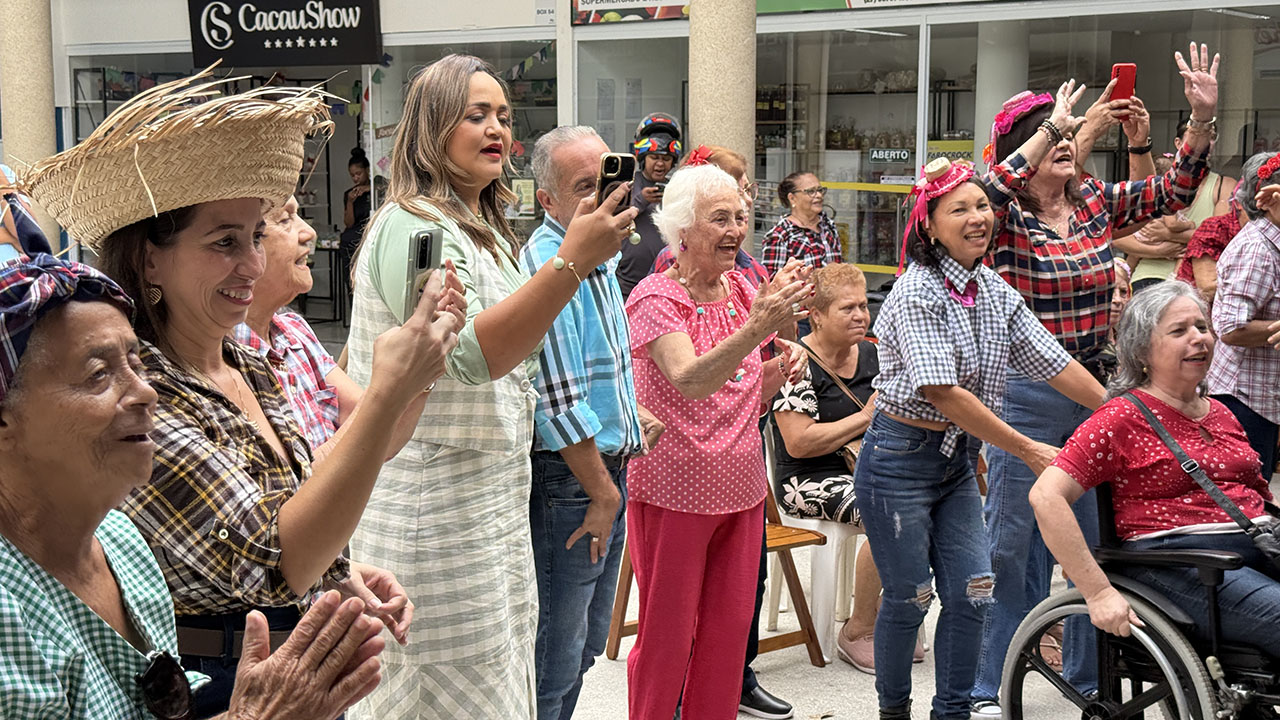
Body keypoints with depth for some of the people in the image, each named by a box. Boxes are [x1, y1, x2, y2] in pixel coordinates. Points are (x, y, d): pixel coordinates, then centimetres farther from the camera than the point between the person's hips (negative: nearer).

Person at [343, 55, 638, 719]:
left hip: (494, 502, 10)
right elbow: (470, 354, -30)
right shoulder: (411, 226, -16)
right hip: (432, 509, -10)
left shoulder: (485, 230, 17)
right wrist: (572, 262, -35)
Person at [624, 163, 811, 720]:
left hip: (740, 484, 6)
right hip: (675, 489, -6)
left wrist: (780, 368, -5)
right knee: (667, 633, 5)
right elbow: (690, 381, -32)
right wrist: (759, 325, -45)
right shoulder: (656, 298, -13)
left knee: (730, 626, 14)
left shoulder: (743, 289, 7)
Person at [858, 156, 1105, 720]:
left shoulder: (997, 292, 5)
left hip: (959, 459, 7)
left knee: (971, 593, 5)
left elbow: (1055, 364, 5)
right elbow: (942, 392, -25)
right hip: (901, 459, -7)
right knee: (908, 599, 4)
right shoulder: (917, 292, -18)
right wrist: (1027, 450, -23)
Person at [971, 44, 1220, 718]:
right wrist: (1050, 127, -25)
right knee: (1012, 543, 2)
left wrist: (1201, 118, -9)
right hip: (1027, 398, -5)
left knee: (1094, 538, 15)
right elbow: (985, 195, -31)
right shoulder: (1009, 216, -9)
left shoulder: (1097, 203, 7)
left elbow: (1174, 191, 5)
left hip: (1096, 393, 6)